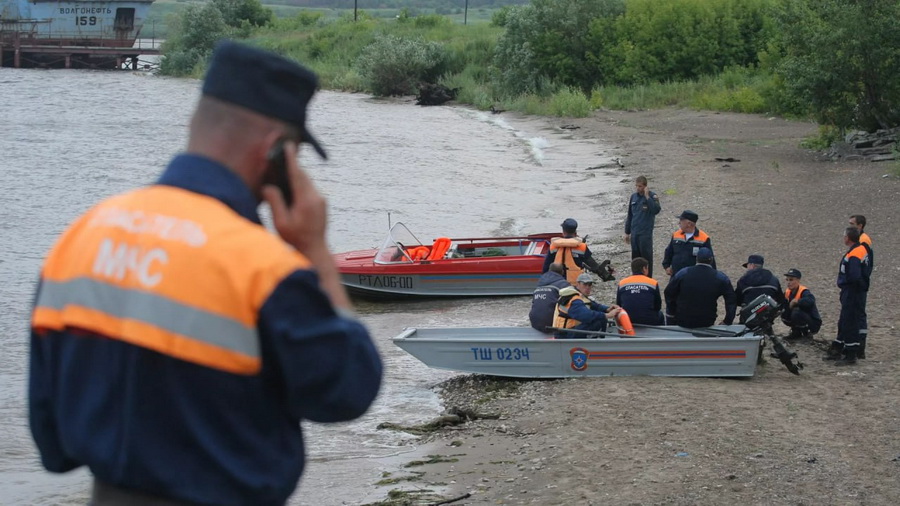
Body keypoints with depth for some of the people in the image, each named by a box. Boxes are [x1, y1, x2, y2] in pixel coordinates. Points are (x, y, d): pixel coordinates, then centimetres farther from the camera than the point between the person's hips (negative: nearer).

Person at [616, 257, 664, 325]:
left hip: (627, 322, 1)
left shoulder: (622, 283, 1)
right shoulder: (653, 283, -4)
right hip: (649, 322, -1)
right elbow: (658, 307, 6)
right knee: (660, 314, 32)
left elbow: (618, 305, 11)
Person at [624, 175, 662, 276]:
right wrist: (627, 232, 17)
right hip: (634, 233, 5)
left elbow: (656, 210, -24)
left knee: (646, 256, -1)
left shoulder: (652, 196, -6)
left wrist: (647, 197, -23)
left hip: (646, 233, -5)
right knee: (635, 256, 10)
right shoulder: (633, 197, 9)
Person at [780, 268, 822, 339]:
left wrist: (796, 301, -43)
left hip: (814, 323, -7)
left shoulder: (804, 292, -25)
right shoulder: (787, 292, 0)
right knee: (784, 315, -11)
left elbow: (810, 301, -47)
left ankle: (807, 332, -8)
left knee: (796, 313, -33)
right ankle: (796, 332, 10)